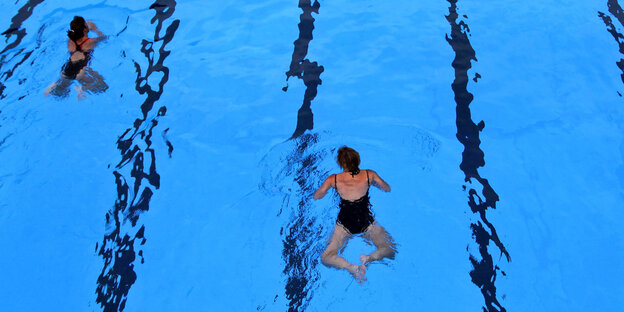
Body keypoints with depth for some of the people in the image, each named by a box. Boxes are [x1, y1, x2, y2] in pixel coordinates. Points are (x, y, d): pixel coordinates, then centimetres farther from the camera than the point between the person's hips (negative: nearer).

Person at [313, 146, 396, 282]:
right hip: (367, 223, 1)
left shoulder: (334, 179, -4)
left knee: (326, 258, 2)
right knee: (390, 249, 11)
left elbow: (316, 196, 10)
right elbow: (387, 189, 16)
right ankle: (369, 258, -22)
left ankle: (351, 267, -29)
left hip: (344, 225, -1)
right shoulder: (369, 175, -1)